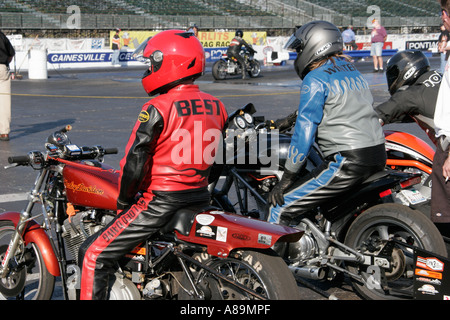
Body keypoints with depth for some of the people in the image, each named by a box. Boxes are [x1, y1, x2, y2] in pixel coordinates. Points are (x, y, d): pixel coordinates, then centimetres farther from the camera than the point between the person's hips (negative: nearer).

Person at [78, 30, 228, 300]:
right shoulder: (217, 106, 6)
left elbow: (135, 162, -16)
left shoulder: (158, 109, -15)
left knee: (94, 254, -1)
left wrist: (123, 202, -1)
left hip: (161, 201, -8)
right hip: (201, 198, 8)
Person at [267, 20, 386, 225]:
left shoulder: (315, 78, -6)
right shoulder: (353, 71, 20)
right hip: (378, 156, 9)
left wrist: (286, 179, -9)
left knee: (280, 207, -6)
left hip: (347, 162, -9)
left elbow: (305, 130, -12)